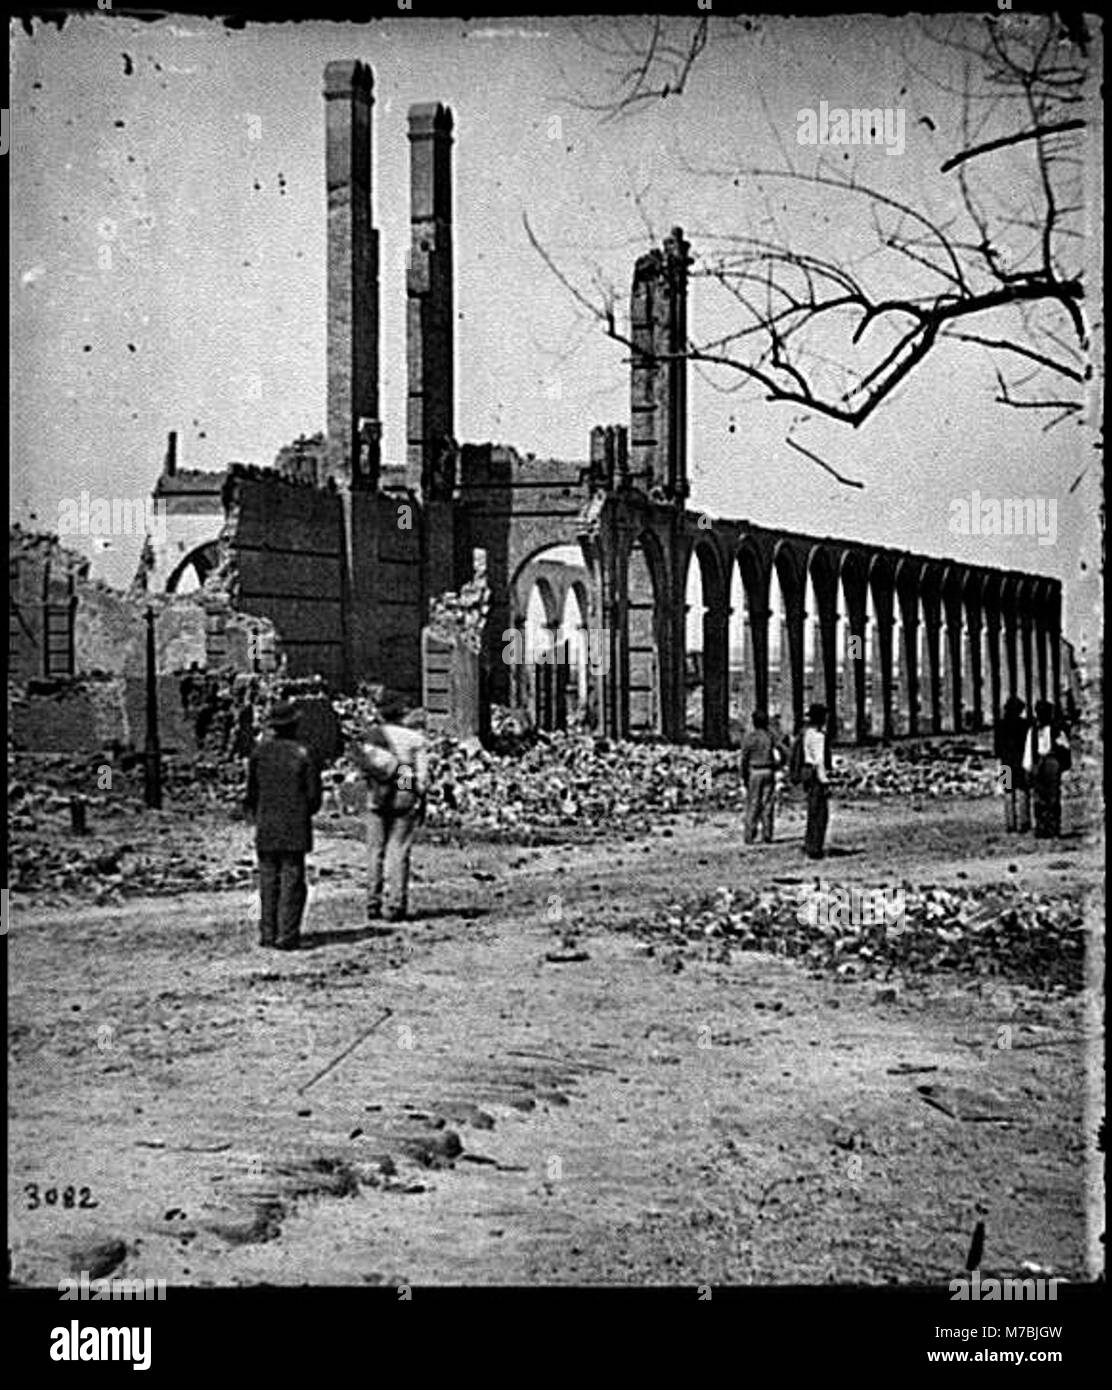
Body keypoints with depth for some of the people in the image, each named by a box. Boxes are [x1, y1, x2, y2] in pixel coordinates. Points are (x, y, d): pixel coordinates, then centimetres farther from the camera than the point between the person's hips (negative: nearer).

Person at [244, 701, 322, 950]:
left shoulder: (259, 752, 0)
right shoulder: (303, 754, -7)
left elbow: (251, 792, 4)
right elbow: (314, 796, -4)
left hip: (265, 827, 3)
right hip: (295, 827, -3)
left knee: (268, 881, 9)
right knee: (292, 881, 1)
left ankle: (268, 934, 9)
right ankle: (287, 936, -3)